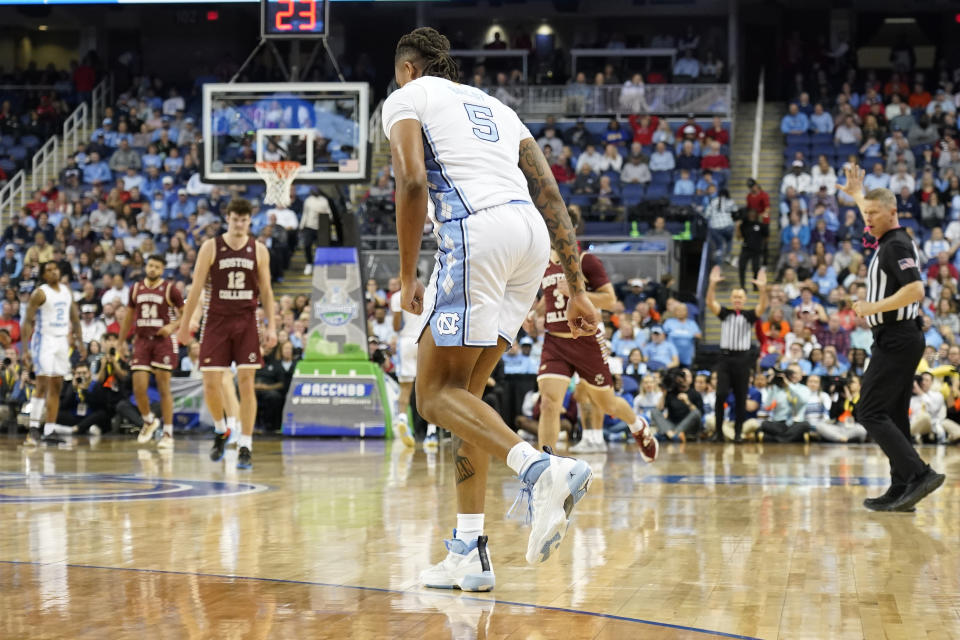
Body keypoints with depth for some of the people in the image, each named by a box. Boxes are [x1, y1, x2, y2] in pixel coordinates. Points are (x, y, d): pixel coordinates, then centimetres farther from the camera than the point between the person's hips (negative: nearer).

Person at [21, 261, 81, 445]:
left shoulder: (67, 290, 9)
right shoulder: (40, 293, -9)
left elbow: (74, 316, 19)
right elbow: (28, 321, -12)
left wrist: (79, 339, 12)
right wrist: (25, 349, -18)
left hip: (62, 341, 6)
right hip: (44, 340, -6)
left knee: (56, 387, 5)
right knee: (43, 385, -13)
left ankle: (50, 430, 8)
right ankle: (34, 428, -10)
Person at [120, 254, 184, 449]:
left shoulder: (170, 289, -4)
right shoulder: (136, 289, 9)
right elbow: (128, 317, 18)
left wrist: (172, 326, -19)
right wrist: (120, 343, 16)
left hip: (163, 340, -4)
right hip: (142, 340, 4)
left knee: (164, 388, -3)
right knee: (138, 388, -4)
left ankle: (168, 434, 3)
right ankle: (149, 421, 23)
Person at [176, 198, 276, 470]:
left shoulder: (259, 250, 3)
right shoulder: (211, 247, -1)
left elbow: (266, 290, 7)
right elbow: (197, 287, 1)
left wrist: (271, 326, -1)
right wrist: (184, 325, 1)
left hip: (246, 322, 1)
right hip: (217, 321, 0)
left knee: (246, 383, -4)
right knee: (211, 384, -5)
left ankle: (245, 447, -1)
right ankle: (221, 431, 22)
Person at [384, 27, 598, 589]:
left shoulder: (405, 99, 14)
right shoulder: (494, 106, 32)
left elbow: (412, 180, -6)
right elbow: (551, 195, 22)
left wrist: (407, 277, -1)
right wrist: (578, 290, 18)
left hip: (477, 230, -7)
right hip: (532, 234, 7)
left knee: (437, 394, -4)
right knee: (464, 391, 14)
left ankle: (541, 469, -29)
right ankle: (470, 553, 10)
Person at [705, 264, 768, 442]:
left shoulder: (749, 315, 6)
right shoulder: (725, 313, 7)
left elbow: (762, 307, -13)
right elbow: (710, 303, -8)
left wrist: (762, 288, -29)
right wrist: (712, 284, -24)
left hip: (743, 359, 0)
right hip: (725, 357, 0)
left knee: (741, 397, 3)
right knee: (720, 394, -8)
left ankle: (738, 431, 10)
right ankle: (718, 430, -2)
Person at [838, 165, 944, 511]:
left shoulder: (897, 245, -14)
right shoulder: (892, 240, 15)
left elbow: (915, 290, -26)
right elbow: (874, 218, 40)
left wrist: (873, 308, -20)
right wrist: (857, 194, 48)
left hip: (896, 339, -10)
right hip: (899, 339, 10)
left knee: (870, 412, -12)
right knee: (893, 415, 10)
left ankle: (919, 474, -19)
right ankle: (901, 491, 10)